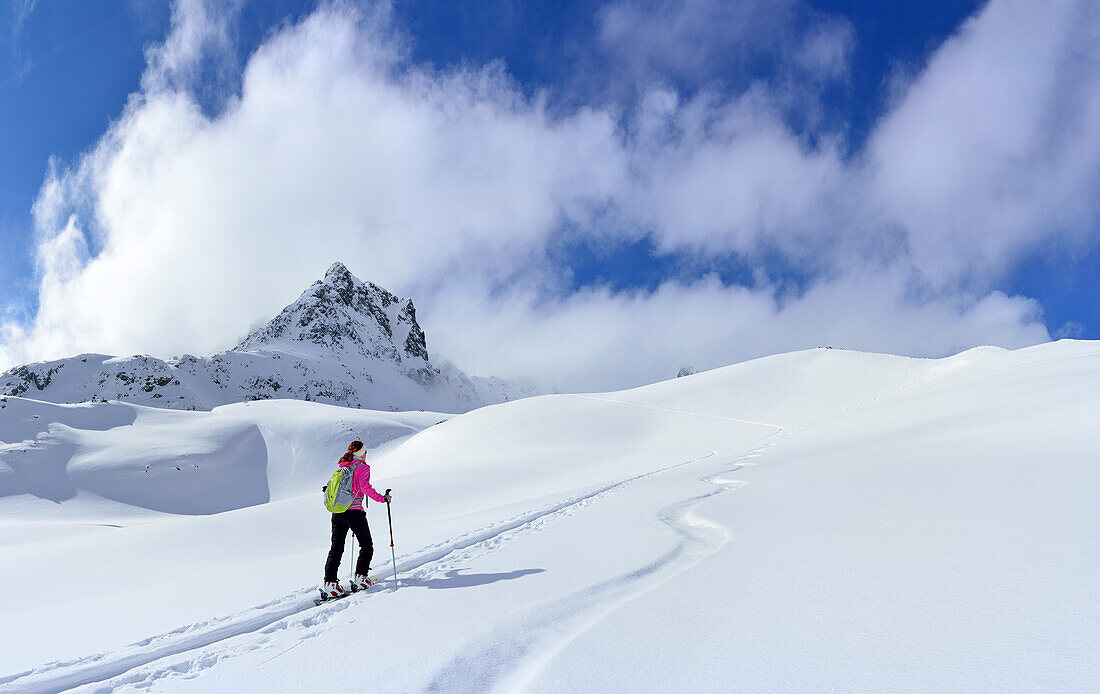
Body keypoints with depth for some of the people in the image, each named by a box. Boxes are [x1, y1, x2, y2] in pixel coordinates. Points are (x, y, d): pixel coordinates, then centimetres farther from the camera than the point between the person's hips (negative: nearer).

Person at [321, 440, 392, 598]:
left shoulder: (341, 467, 14)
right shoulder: (362, 467, -5)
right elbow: (365, 487, -17)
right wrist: (382, 498, -10)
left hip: (337, 512, 6)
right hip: (354, 511, -6)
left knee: (336, 548, 6)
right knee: (367, 546, 10)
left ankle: (330, 583, -3)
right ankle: (360, 579, 3)